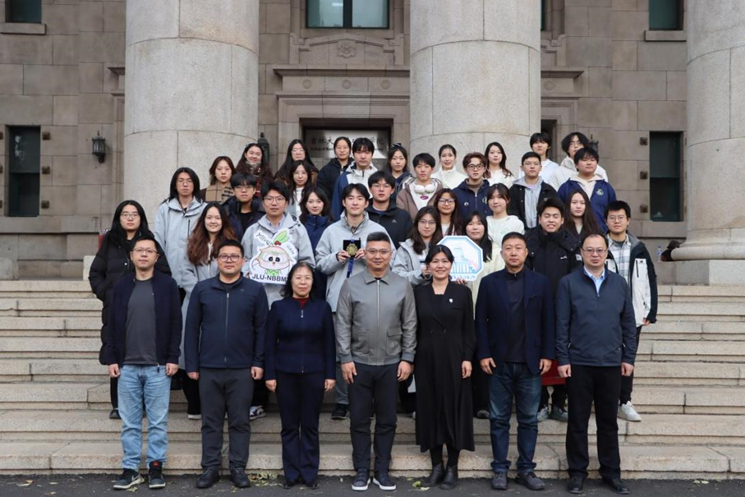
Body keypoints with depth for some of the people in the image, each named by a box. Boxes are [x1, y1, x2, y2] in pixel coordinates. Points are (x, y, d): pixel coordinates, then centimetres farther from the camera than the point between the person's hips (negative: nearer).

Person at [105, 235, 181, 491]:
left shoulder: (167, 284, 0)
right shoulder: (121, 286, 8)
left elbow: (175, 323, -2)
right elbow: (113, 325, 9)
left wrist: (173, 358, -8)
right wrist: (112, 358, 3)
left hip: (158, 366, -2)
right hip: (127, 366, 3)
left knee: (158, 422, 4)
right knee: (130, 422, 8)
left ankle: (156, 467, 15)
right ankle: (130, 469, 17)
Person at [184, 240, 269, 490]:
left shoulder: (255, 290, 0)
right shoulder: (202, 289, 3)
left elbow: (262, 328, 0)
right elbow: (192, 328, 4)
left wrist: (258, 362, -6)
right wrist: (191, 364, 0)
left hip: (242, 369, -1)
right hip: (209, 368, 1)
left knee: (240, 421, 8)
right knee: (211, 421, 10)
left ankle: (238, 468, 18)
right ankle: (210, 467, 21)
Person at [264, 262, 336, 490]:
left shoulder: (322, 307, 2)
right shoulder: (279, 307, 0)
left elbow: (329, 343, 3)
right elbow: (270, 344, 1)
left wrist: (330, 374, -1)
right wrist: (269, 374, -4)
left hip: (314, 373, 0)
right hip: (285, 373, 0)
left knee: (310, 425, 7)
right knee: (289, 426, 7)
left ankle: (310, 472, 18)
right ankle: (291, 473, 18)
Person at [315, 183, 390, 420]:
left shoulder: (378, 230, 6)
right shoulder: (332, 231, 9)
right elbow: (320, 264, 8)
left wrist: (369, 258, -12)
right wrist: (336, 258, -10)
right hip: (339, 299, 1)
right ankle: (342, 400, 14)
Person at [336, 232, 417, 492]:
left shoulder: (403, 286, 1)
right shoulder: (351, 285, -2)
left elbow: (409, 326, 3)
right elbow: (343, 325, -2)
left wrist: (407, 358, -2)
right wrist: (345, 358, -6)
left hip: (391, 363, 1)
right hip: (359, 362, 0)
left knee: (387, 420, 9)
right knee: (359, 420, 8)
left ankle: (382, 470, 22)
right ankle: (361, 471, 21)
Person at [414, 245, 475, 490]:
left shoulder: (463, 292, 1)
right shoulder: (419, 292, 5)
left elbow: (468, 329, 0)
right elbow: (414, 329, 6)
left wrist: (467, 358, -8)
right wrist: (410, 358, 1)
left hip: (454, 357, -2)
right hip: (426, 358, 2)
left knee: (454, 408, 3)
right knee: (430, 409, 6)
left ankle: (452, 468, 14)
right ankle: (436, 466, 17)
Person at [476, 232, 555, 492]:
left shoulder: (540, 282, 3)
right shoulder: (489, 282, 2)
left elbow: (548, 321, 2)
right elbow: (481, 321, 0)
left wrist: (548, 355, -3)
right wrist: (483, 354, -6)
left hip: (530, 362, 1)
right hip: (499, 362, 0)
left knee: (529, 419, 8)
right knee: (499, 419, 6)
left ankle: (526, 470, 18)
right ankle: (500, 470, 15)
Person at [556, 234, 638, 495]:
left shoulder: (619, 283, 7)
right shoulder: (568, 283, -2)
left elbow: (629, 323, 9)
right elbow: (562, 324, -4)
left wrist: (629, 358, 4)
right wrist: (562, 359, -8)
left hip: (612, 363, 2)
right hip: (578, 363, -2)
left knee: (609, 421, 12)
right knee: (578, 421, 7)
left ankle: (611, 472, 23)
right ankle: (577, 472, 18)